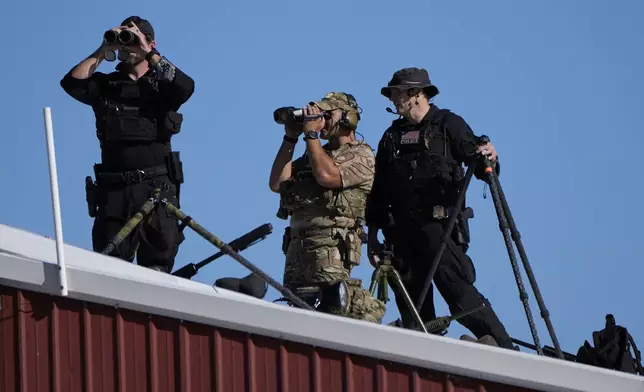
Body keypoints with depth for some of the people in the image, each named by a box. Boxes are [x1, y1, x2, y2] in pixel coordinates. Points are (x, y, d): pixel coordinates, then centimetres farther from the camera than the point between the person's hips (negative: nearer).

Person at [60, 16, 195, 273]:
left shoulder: (161, 85, 12)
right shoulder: (105, 85, 16)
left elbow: (185, 87, -9)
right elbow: (72, 83, -1)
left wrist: (149, 54, -9)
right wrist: (104, 49, -1)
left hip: (156, 185, -1)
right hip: (114, 187, 1)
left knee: (157, 263, -4)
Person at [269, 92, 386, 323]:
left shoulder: (360, 155, 4)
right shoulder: (315, 154, 26)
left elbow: (327, 176, -15)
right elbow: (277, 184, 16)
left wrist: (311, 134, -5)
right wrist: (291, 138, 13)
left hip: (332, 245, -8)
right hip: (297, 242, 8)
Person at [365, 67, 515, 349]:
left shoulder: (449, 125, 5)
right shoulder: (392, 137, 19)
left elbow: (476, 164, -3)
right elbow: (378, 191, 19)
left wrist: (488, 160, -26)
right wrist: (372, 236, 14)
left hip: (440, 226, -6)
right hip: (402, 231, 6)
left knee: (459, 293, -17)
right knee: (411, 308, 2)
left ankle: (506, 353, -15)